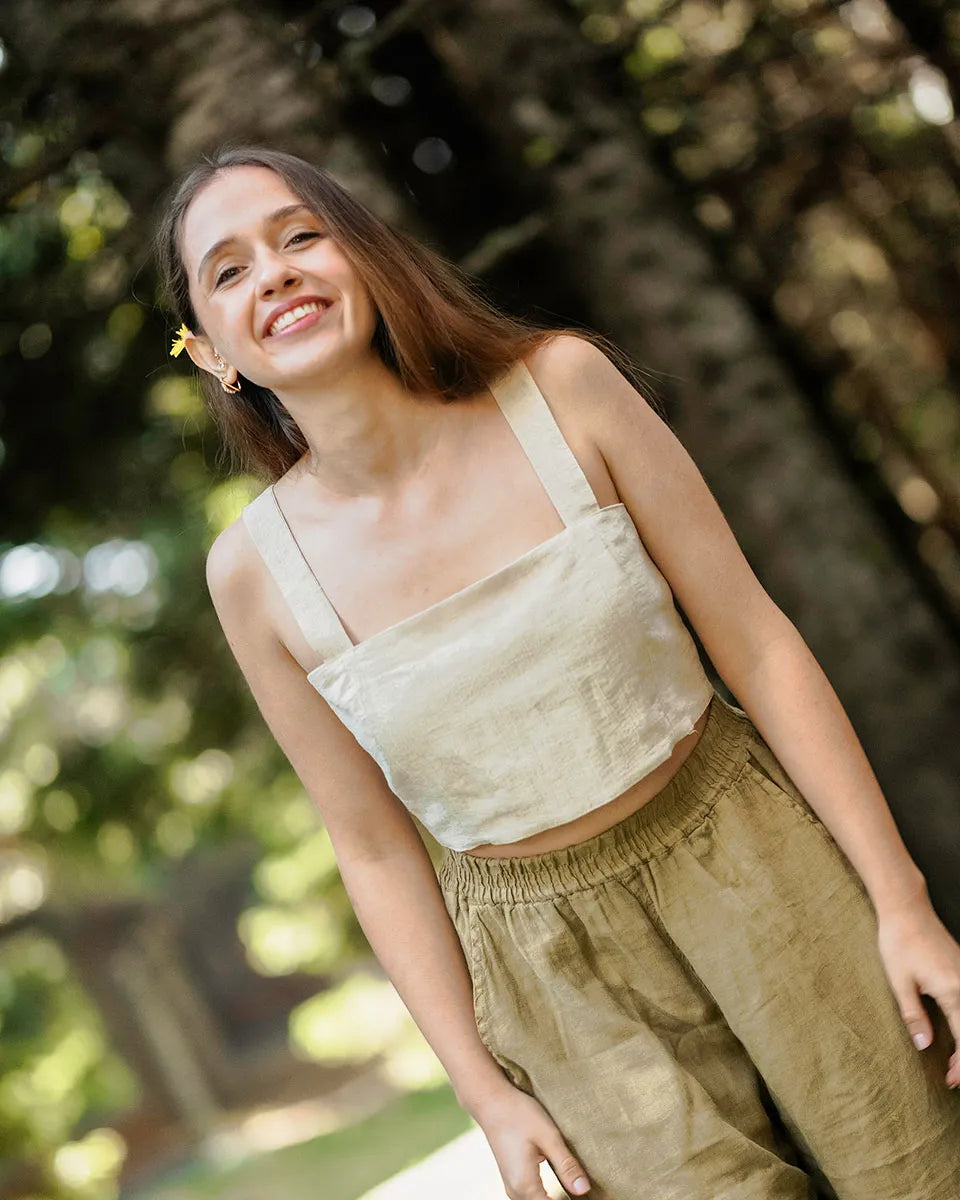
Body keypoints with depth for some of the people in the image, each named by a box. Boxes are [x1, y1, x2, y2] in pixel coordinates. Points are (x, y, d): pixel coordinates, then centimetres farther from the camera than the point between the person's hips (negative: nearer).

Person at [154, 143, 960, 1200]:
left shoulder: (561, 385, -11)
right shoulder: (255, 570, -9)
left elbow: (755, 645, -7)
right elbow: (375, 849, 0)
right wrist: (483, 1088, 0)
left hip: (750, 860, 1)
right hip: (559, 973, 0)